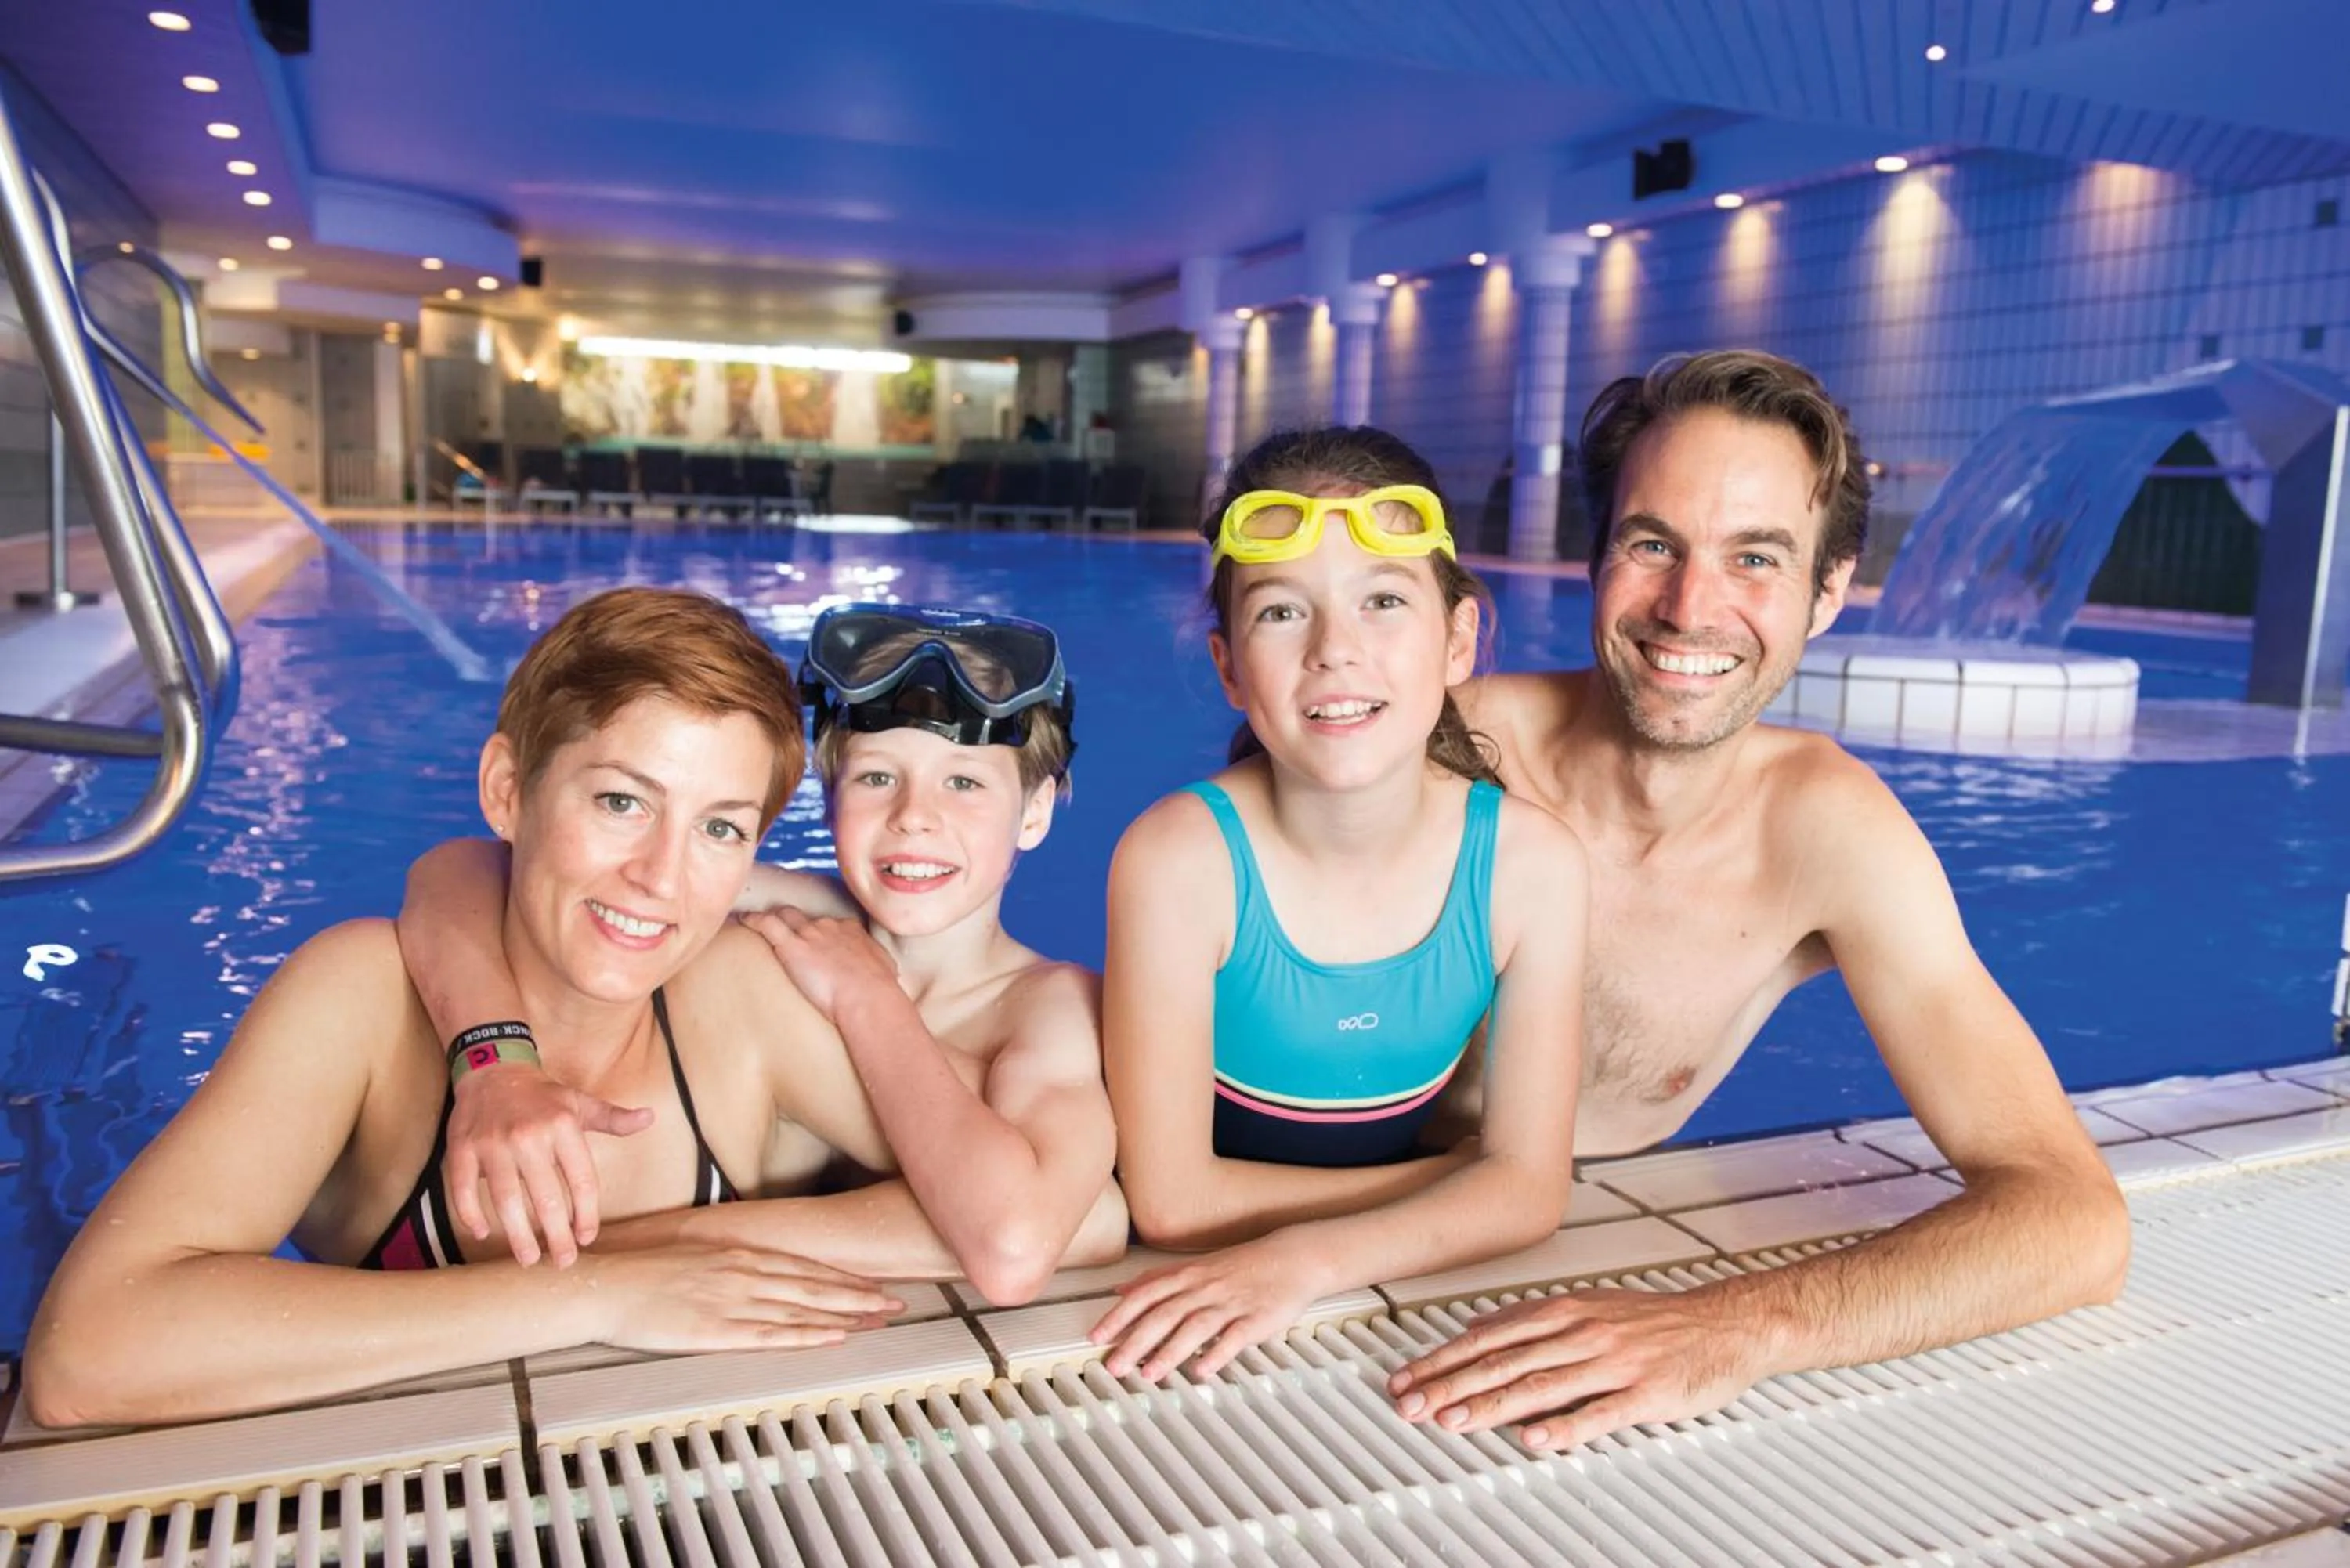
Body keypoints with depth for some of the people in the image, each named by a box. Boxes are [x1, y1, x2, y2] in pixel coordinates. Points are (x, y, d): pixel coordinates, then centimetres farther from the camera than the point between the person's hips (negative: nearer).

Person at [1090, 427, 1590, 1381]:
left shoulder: (1530, 864, -13)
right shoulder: (1180, 857, -20)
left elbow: (1532, 1187, -12)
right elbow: (1172, 1199, -18)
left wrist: (1306, 1259, -27)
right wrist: (1458, 1186, -14)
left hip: (1394, 1296, 4)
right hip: (1194, 1306, -3)